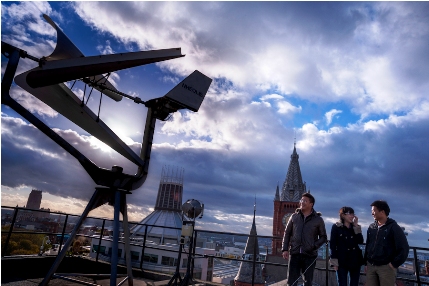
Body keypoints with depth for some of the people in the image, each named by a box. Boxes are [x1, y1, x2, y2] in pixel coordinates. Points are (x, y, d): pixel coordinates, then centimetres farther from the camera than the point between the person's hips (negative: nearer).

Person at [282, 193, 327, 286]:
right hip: (294, 254, 1)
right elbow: (287, 233, 9)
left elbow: (323, 237, 6)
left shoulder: (318, 219, 1)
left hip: (310, 255, -1)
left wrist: (314, 246, -11)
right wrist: (285, 249, 0)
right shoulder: (294, 216, 6)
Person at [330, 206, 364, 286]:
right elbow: (332, 245, -5)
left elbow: (360, 241, -5)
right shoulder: (336, 227, -3)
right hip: (342, 261, -4)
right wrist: (334, 261, -11)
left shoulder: (356, 227, 10)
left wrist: (356, 225, -7)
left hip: (355, 261, 4)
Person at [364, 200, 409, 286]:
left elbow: (404, 248, -10)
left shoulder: (393, 227, -7)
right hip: (371, 266, 5)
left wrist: (395, 264, -10)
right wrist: (366, 263, 13)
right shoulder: (371, 227, 9)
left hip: (386, 267, -5)